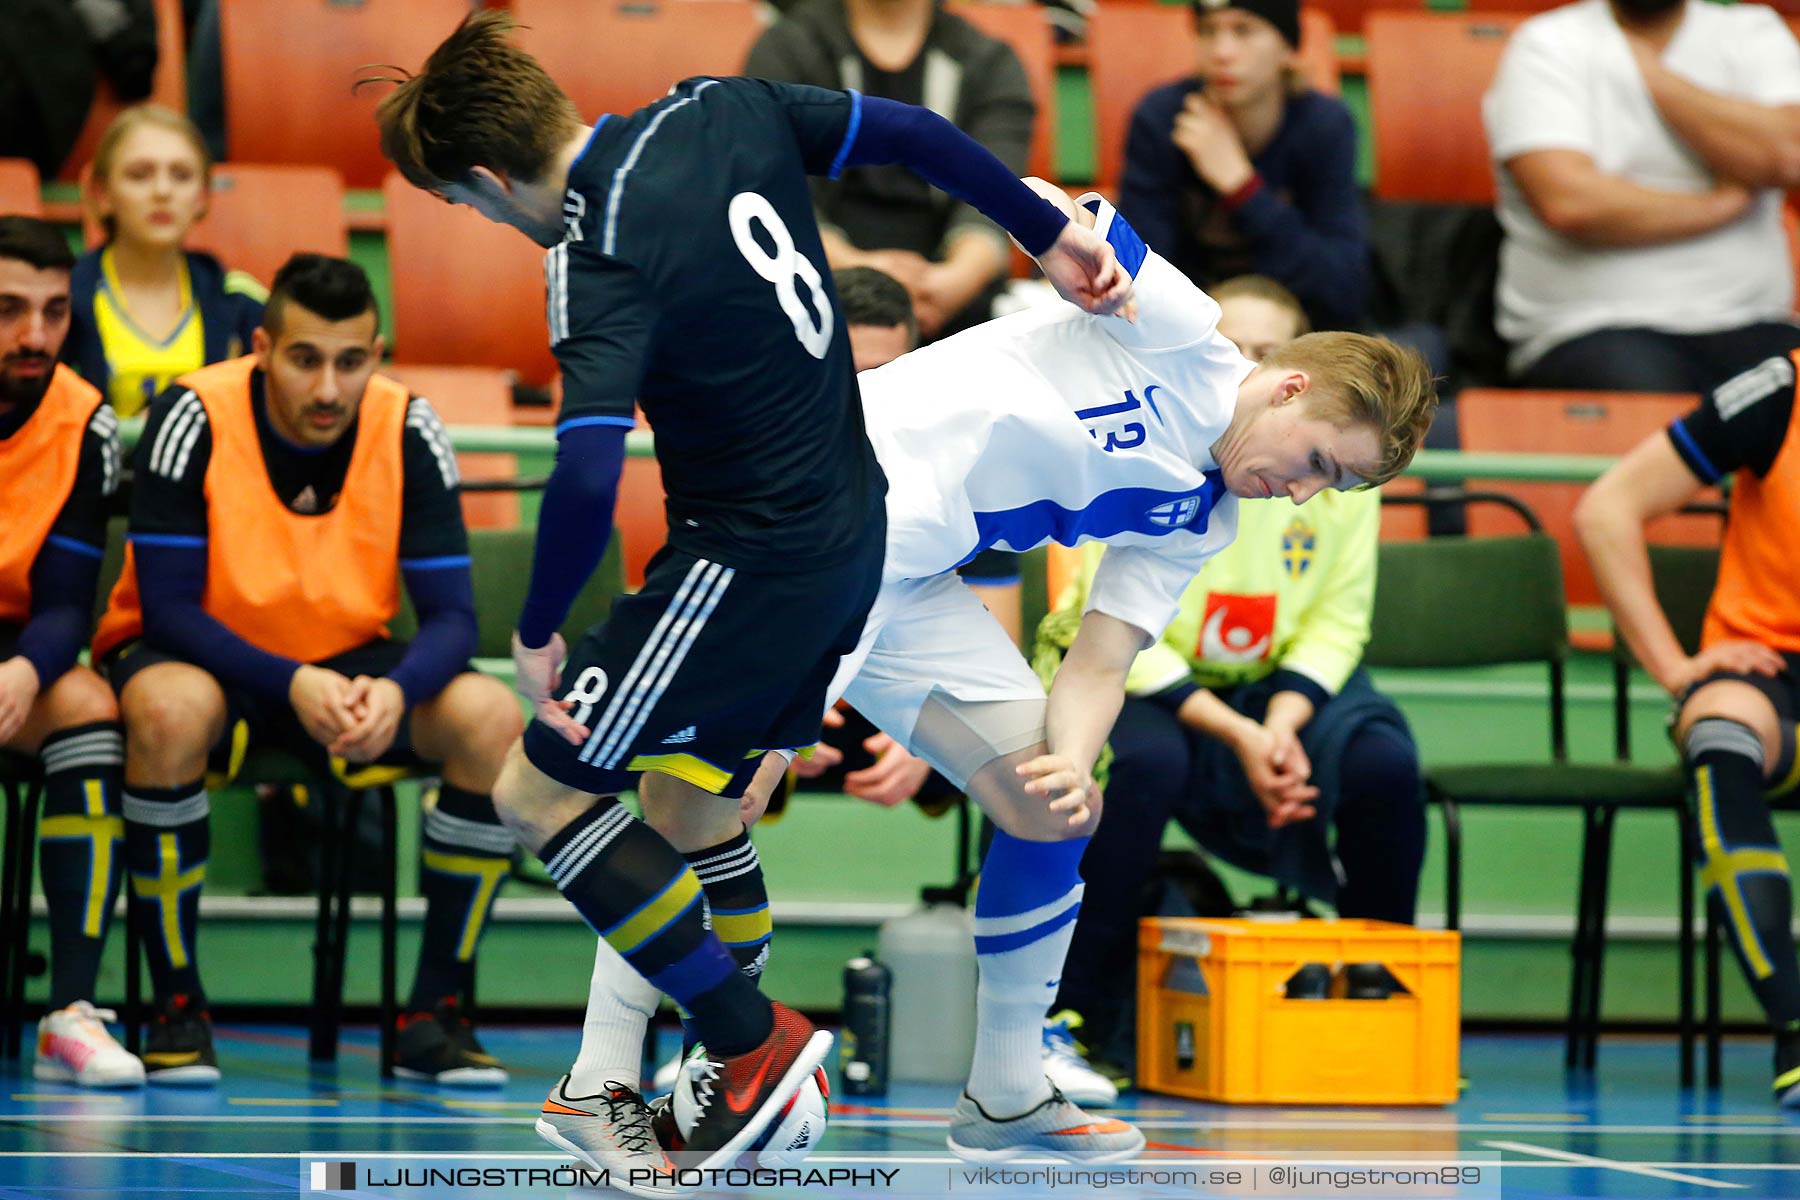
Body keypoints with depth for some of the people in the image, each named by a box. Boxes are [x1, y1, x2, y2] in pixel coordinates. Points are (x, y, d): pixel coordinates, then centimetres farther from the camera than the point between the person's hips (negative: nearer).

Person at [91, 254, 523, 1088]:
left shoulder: (407, 432, -13)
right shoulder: (194, 420, -21)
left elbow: (451, 615, -13)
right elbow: (167, 606, -21)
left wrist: (395, 692, -36)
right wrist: (290, 684, -36)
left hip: (347, 665, 3)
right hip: (202, 656, -3)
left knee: (491, 717, -23)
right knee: (171, 708, -38)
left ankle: (436, 1014, -13)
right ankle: (177, 1009, -24)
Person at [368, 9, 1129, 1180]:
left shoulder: (599, 257, -22)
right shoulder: (721, 111, 0)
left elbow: (587, 478, -31)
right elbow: (912, 132, 8)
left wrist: (537, 632, -16)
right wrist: (1053, 236, 20)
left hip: (753, 558, -9)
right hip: (855, 533, 9)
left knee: (540, 793, -1)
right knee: (687, 792, 18)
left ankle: (755, 1037, 2)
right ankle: (736, 1084, 21)